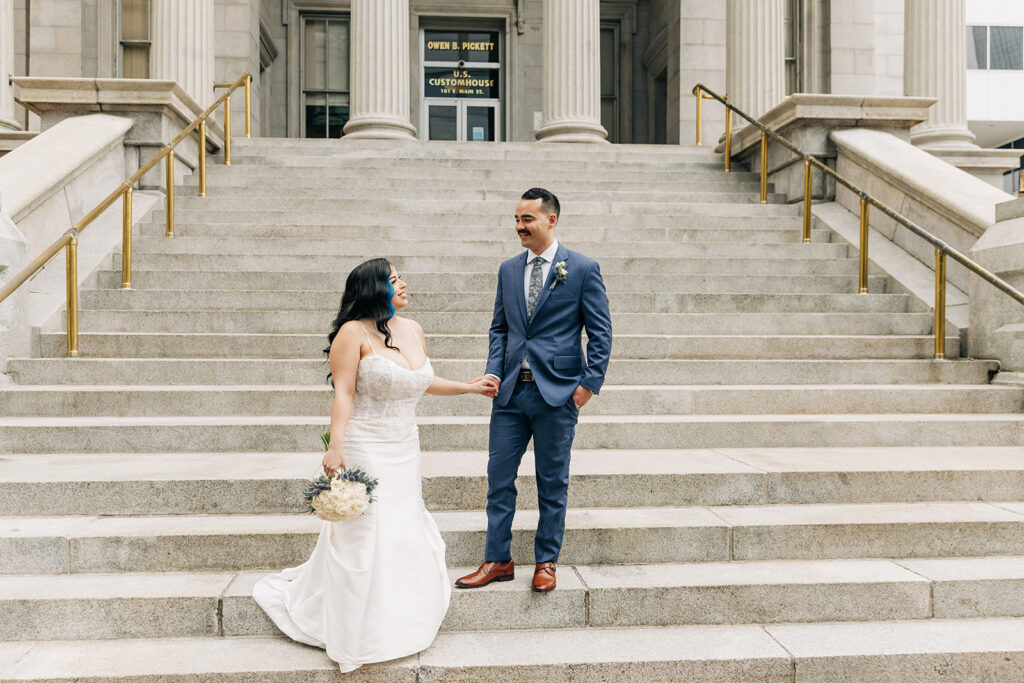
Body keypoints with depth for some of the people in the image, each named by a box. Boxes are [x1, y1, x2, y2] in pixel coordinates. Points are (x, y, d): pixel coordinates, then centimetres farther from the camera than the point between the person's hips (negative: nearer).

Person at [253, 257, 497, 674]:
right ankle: (355, 637, 20)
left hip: (404, 452, 7)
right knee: (361, 540, 1)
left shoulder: (413, 330, 9)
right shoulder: (354, 333, -11)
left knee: (404, 537, 14)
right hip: (364, 452, -7)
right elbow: (343, 394, -16)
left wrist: (469, 387, 26)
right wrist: (334, 448, -25)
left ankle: (397, 625, 34)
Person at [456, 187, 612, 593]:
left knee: (553, 483, 8)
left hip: (557, 392, -4)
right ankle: (497, 561, 20)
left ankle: (546, 562, 22)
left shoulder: (583, 269, -2)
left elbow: (600, 332, -2)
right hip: (511, 392, 4)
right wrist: (493, 372, 2)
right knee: (499, 477, 7)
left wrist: (589, 382, -9)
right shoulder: (508, 270, 11)